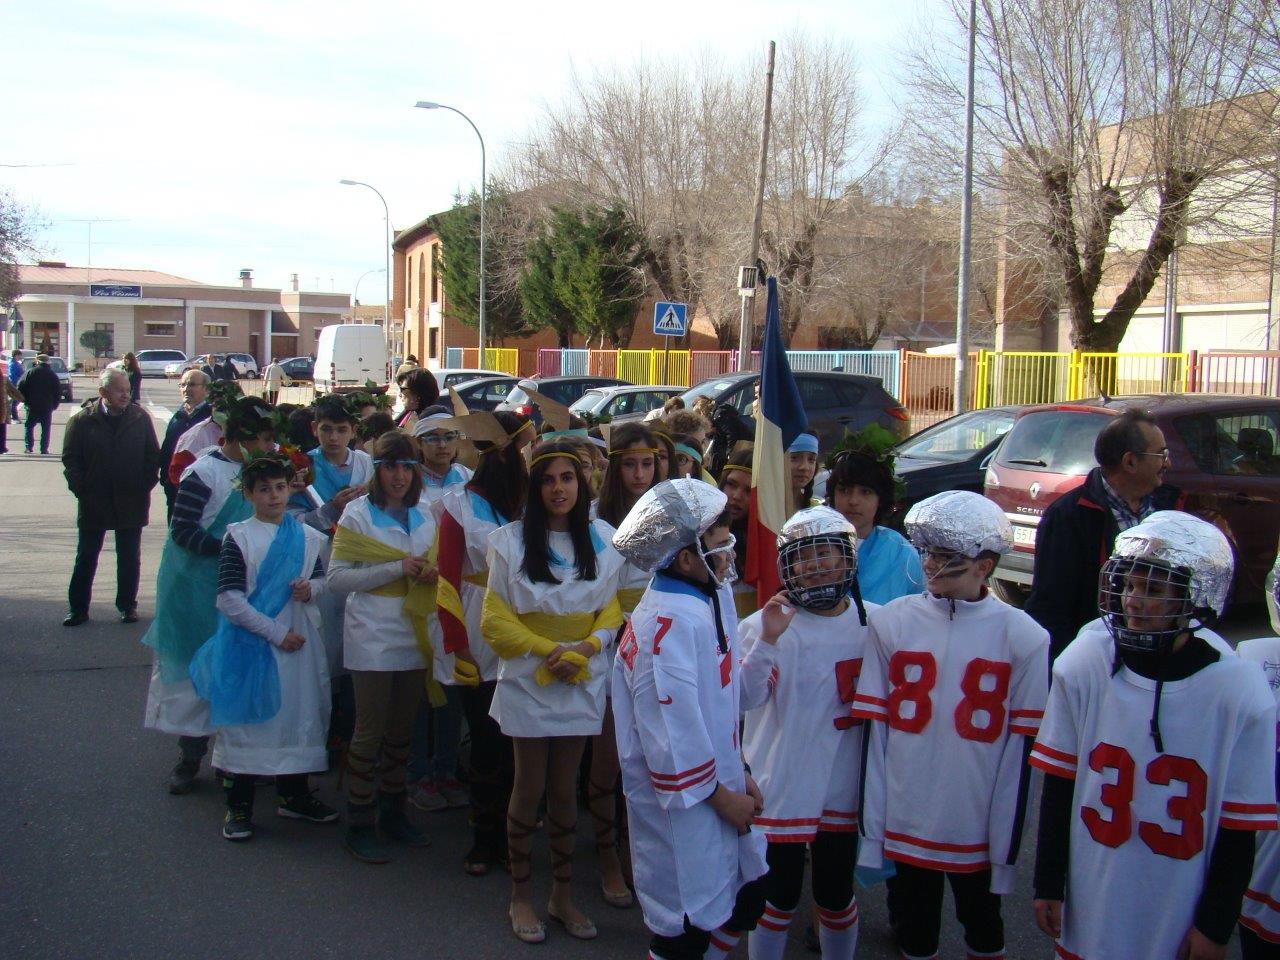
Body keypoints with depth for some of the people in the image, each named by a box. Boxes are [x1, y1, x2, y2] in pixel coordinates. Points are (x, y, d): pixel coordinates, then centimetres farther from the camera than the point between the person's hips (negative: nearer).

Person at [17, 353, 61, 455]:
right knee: (46, 428, 6)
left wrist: (25, 400, 6)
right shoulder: (52, 374, 4)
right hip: (47, 406, 1)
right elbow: (58, 391, 6)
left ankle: (29, 447, 3)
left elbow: (20, 387, -5)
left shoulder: (30, 372, -2)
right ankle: (44, 449, 2)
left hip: (32, 405, -1)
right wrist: (54, 404, 12)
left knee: (29, 426, 10)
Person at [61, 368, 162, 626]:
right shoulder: (82, 420, -4)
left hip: (132, 502, 1)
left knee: (129, 558, 10)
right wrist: (81, 489, -7)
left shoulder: (140, 418, -1)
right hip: (93, 503, -1)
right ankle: (78, 608, 16)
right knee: (86, 557, 8)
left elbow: (153, 456, 4)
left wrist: (145, 486, -4)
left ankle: (127, 605, 22)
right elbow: (70, 459, 0)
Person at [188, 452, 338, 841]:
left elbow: (321, 579, 17)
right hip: (250, 644, -4)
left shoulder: (308, 537, 6)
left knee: (298, 714, 11)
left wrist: (311, 588, -8)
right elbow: (229, 600, -13)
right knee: (246, 719, 2)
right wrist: (275, 632, -16)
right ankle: (239, 806, 13)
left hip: (300, 640, 4)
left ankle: (293, 794, 28)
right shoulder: (237, 537, -7)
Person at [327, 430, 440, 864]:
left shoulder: (424, 515, 10)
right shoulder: (357, 514, -6)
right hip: (372, 637, -5)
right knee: (370, 731, -1)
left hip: (414, 636, 5)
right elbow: (336, 577, -11)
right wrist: (396, 570, -18)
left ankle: (393, 812, 27)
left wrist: (430, 573, -4)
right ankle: (359, 825, 9)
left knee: (401, 731, 14)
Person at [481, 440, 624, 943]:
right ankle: (521, 896, 21)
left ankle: (562, 893, 25)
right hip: (528, 679, -2)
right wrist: (550, 650, -16)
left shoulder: (604, 539, 0)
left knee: (564, 789, 12)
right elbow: (496, 620, -7)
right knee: (529, 789, 6)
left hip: (583, 681, 2)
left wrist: (588, 646, -13)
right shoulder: (511, 541, -8)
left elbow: (612, 608, 6)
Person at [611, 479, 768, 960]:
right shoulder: (668, 622, -24)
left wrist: (740, 775, 12)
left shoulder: (711, 599, 5)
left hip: (719, 784, 9)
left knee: (746, 900, 18)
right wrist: (722, 797, -13)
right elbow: (673, 733, -24)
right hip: (683, 799, -9)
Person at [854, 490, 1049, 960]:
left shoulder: (1024, 637, -6)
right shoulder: (890, 622, -3)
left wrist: (1007, 848, -4)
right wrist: (871, 834, -4)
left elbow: (1021, 749, -4)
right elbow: (874, 731, -2)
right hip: (904, 829, 1)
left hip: (979, 833, -1)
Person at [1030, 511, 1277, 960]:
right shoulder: (1084, 663, -10)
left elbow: (1239, 827, -6)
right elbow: (1059, 784, -1)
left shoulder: (1240, 693, -14)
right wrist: (1048, 884, 3)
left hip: (1178, 920, -1)